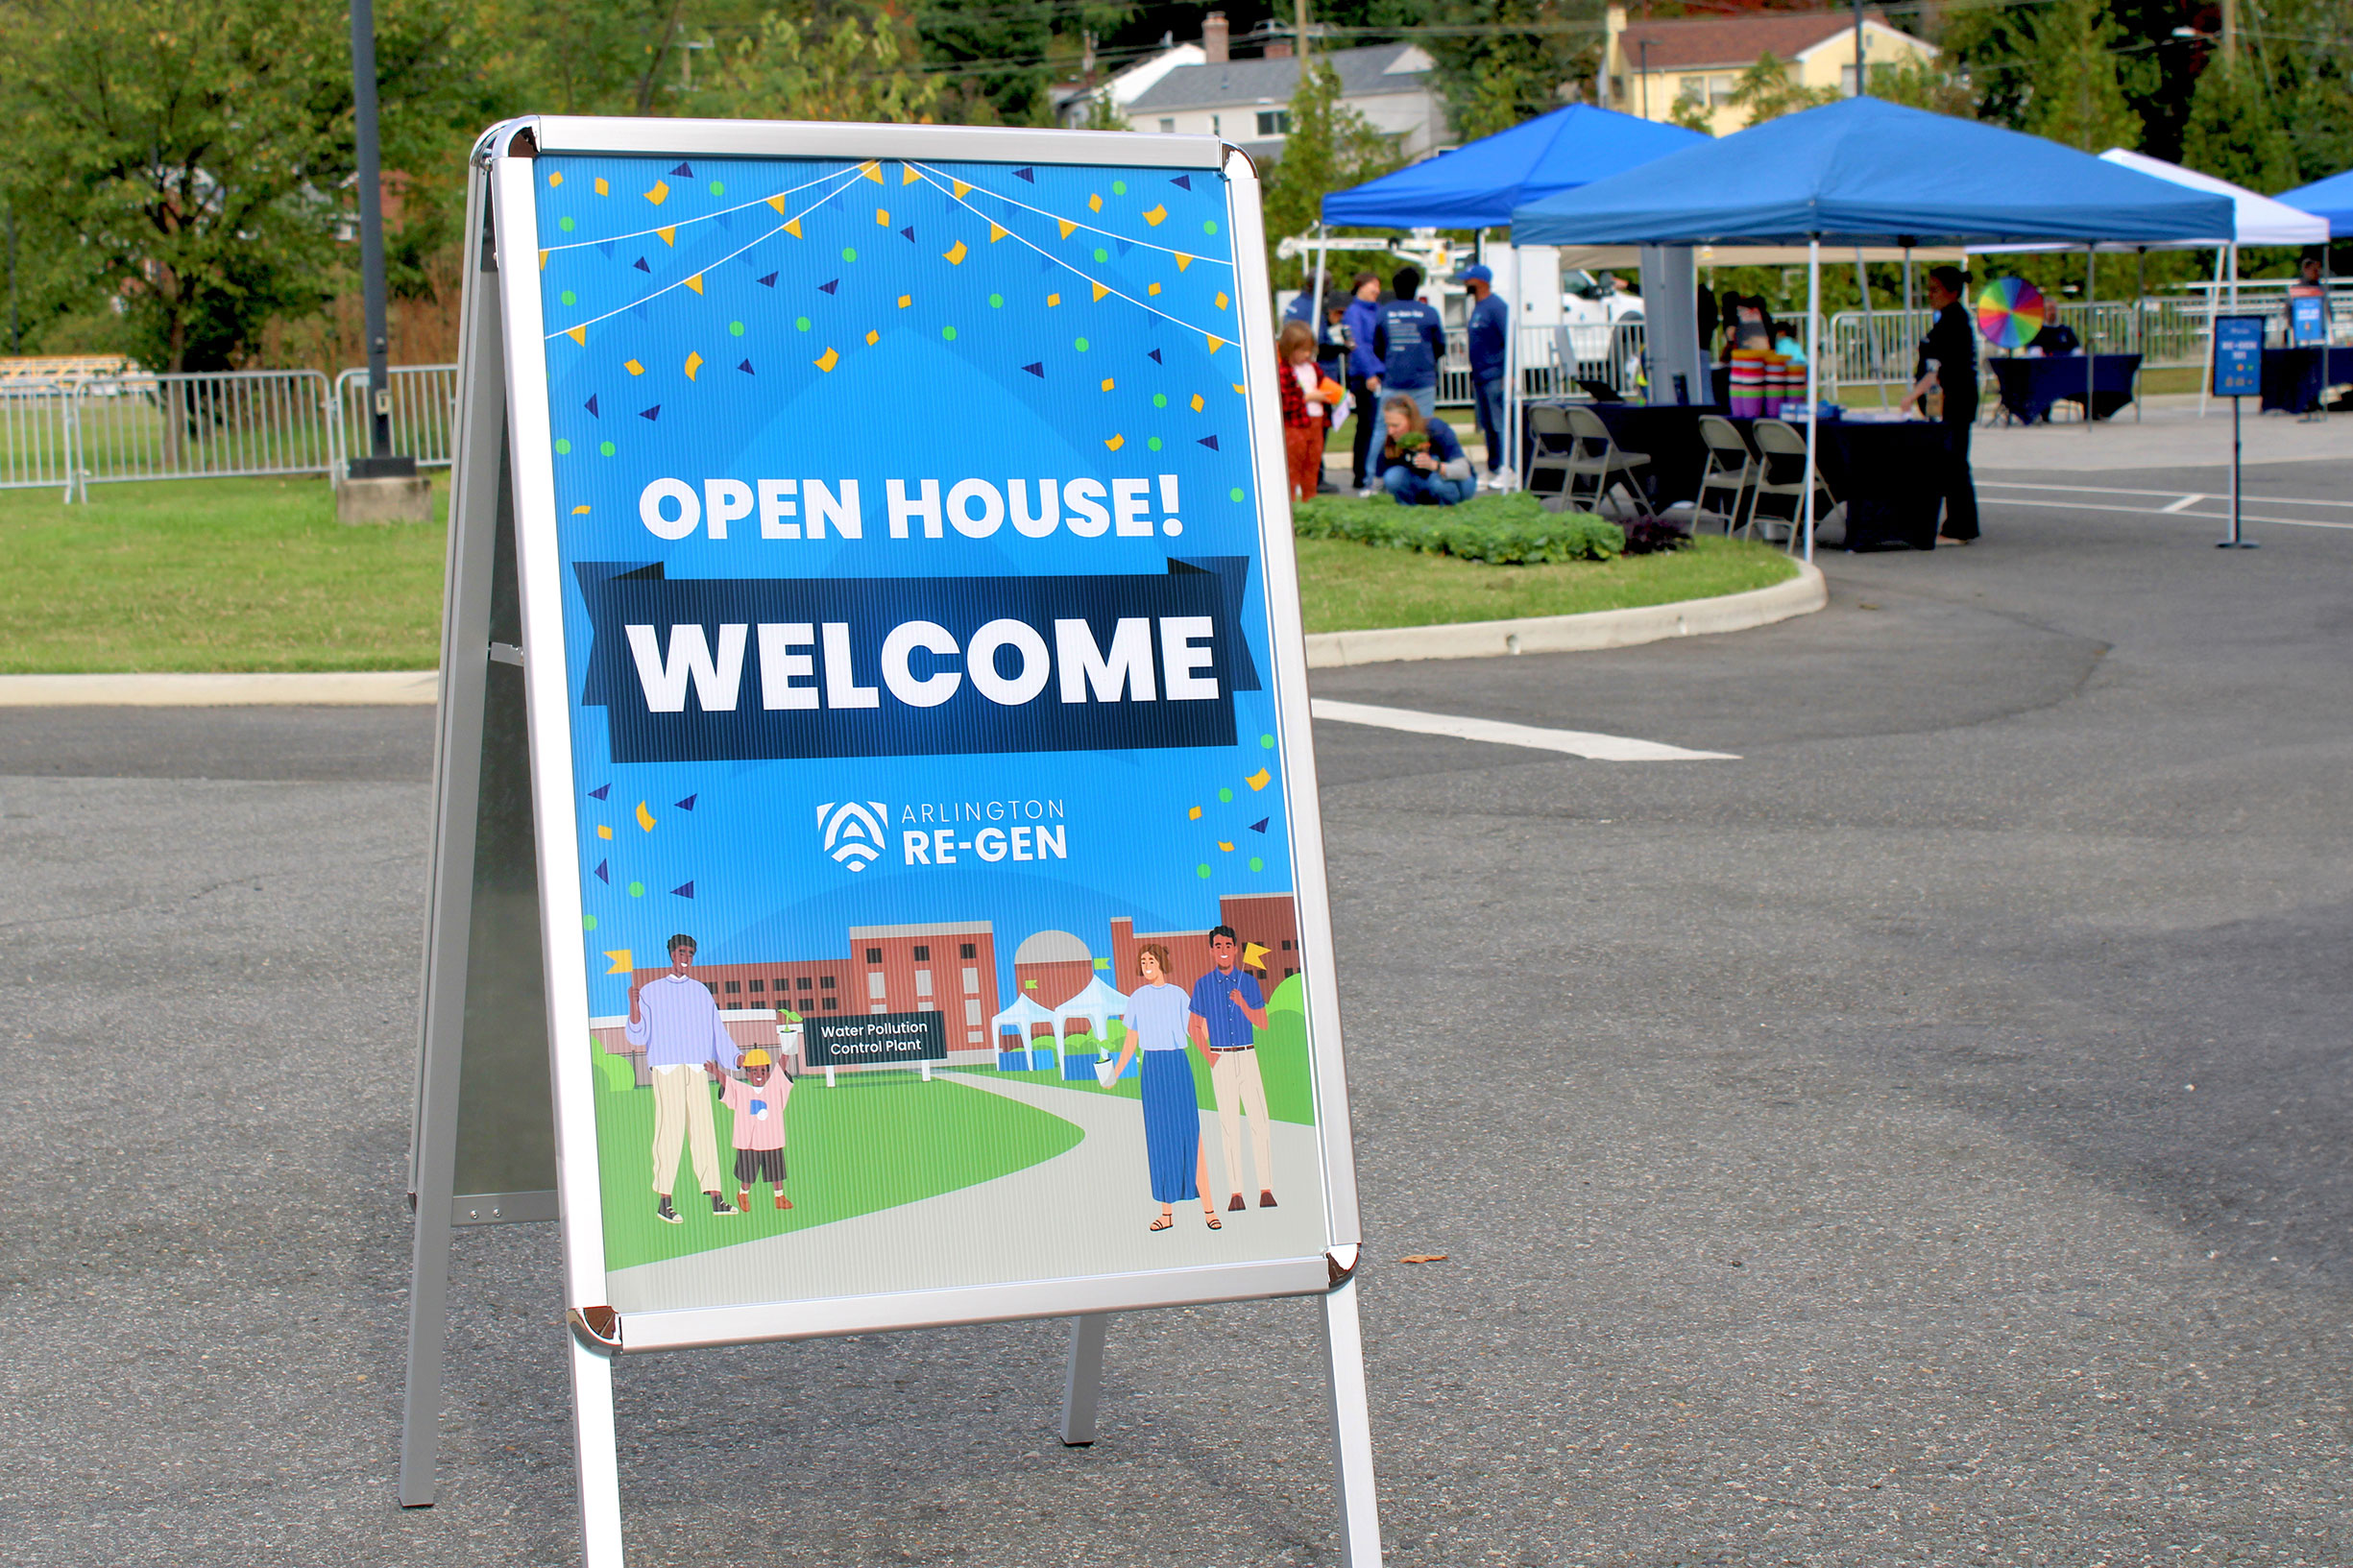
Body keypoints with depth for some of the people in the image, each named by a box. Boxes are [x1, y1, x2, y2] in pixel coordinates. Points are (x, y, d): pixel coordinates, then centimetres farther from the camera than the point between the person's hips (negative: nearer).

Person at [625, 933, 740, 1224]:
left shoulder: (700, 991, 17)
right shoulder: (651, 991, 8)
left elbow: (717, 1032, 20)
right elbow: (638, 1036, 2)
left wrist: (738, 1059, 12)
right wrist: (633, 1005, -13)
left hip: (697, 1069, 3)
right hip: (665, 1069, -3)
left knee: (703, 1131, 0)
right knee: (669, 1132, -8)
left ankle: (715, 1198, -1)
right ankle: (664, 1202, -6)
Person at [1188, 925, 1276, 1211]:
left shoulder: (1248, 982, 8)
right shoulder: (1203, 985, 5)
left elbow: (1262, 1023, 6)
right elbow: (1194, 1026, 9)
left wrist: (1243, 1004, -11)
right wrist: (1207, 1054, -4)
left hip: (1248, 1056, 1)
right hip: (1221, 1060, -1)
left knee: (1259, 1122, -6)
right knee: (1229, 1125, -2)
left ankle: (1266, 1189, -5)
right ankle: (1235, 1192, -1)